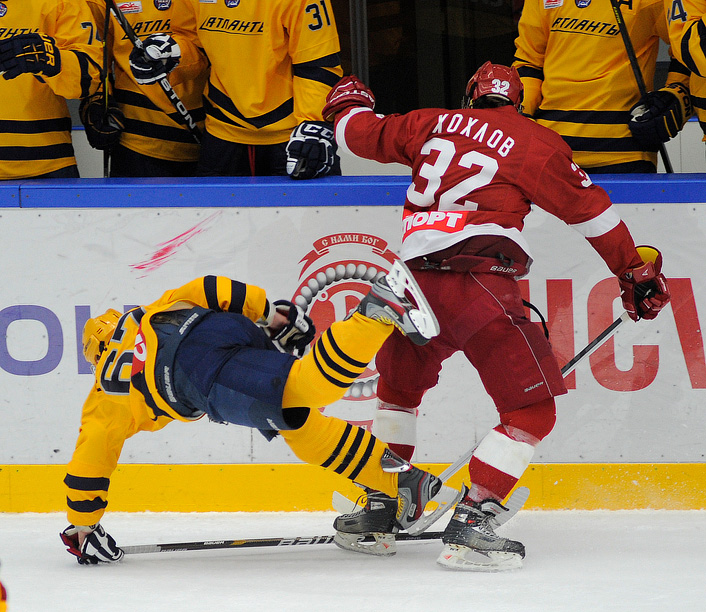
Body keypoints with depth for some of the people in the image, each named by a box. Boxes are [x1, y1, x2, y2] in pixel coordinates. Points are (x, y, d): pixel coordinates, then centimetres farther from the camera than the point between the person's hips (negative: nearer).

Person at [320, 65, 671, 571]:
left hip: (416, 279, 6)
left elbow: (364, 135, 31)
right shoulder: (534, 142, 7)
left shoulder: (432, 124, 19)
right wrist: (636, 269, 19)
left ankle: (377, 513, 31)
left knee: (400, 382, 31)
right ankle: (469, 528, -11)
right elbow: (589, 209, 9)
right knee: (532, 410, 0)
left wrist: (348, 105, 54)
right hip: (479, 280, -5)